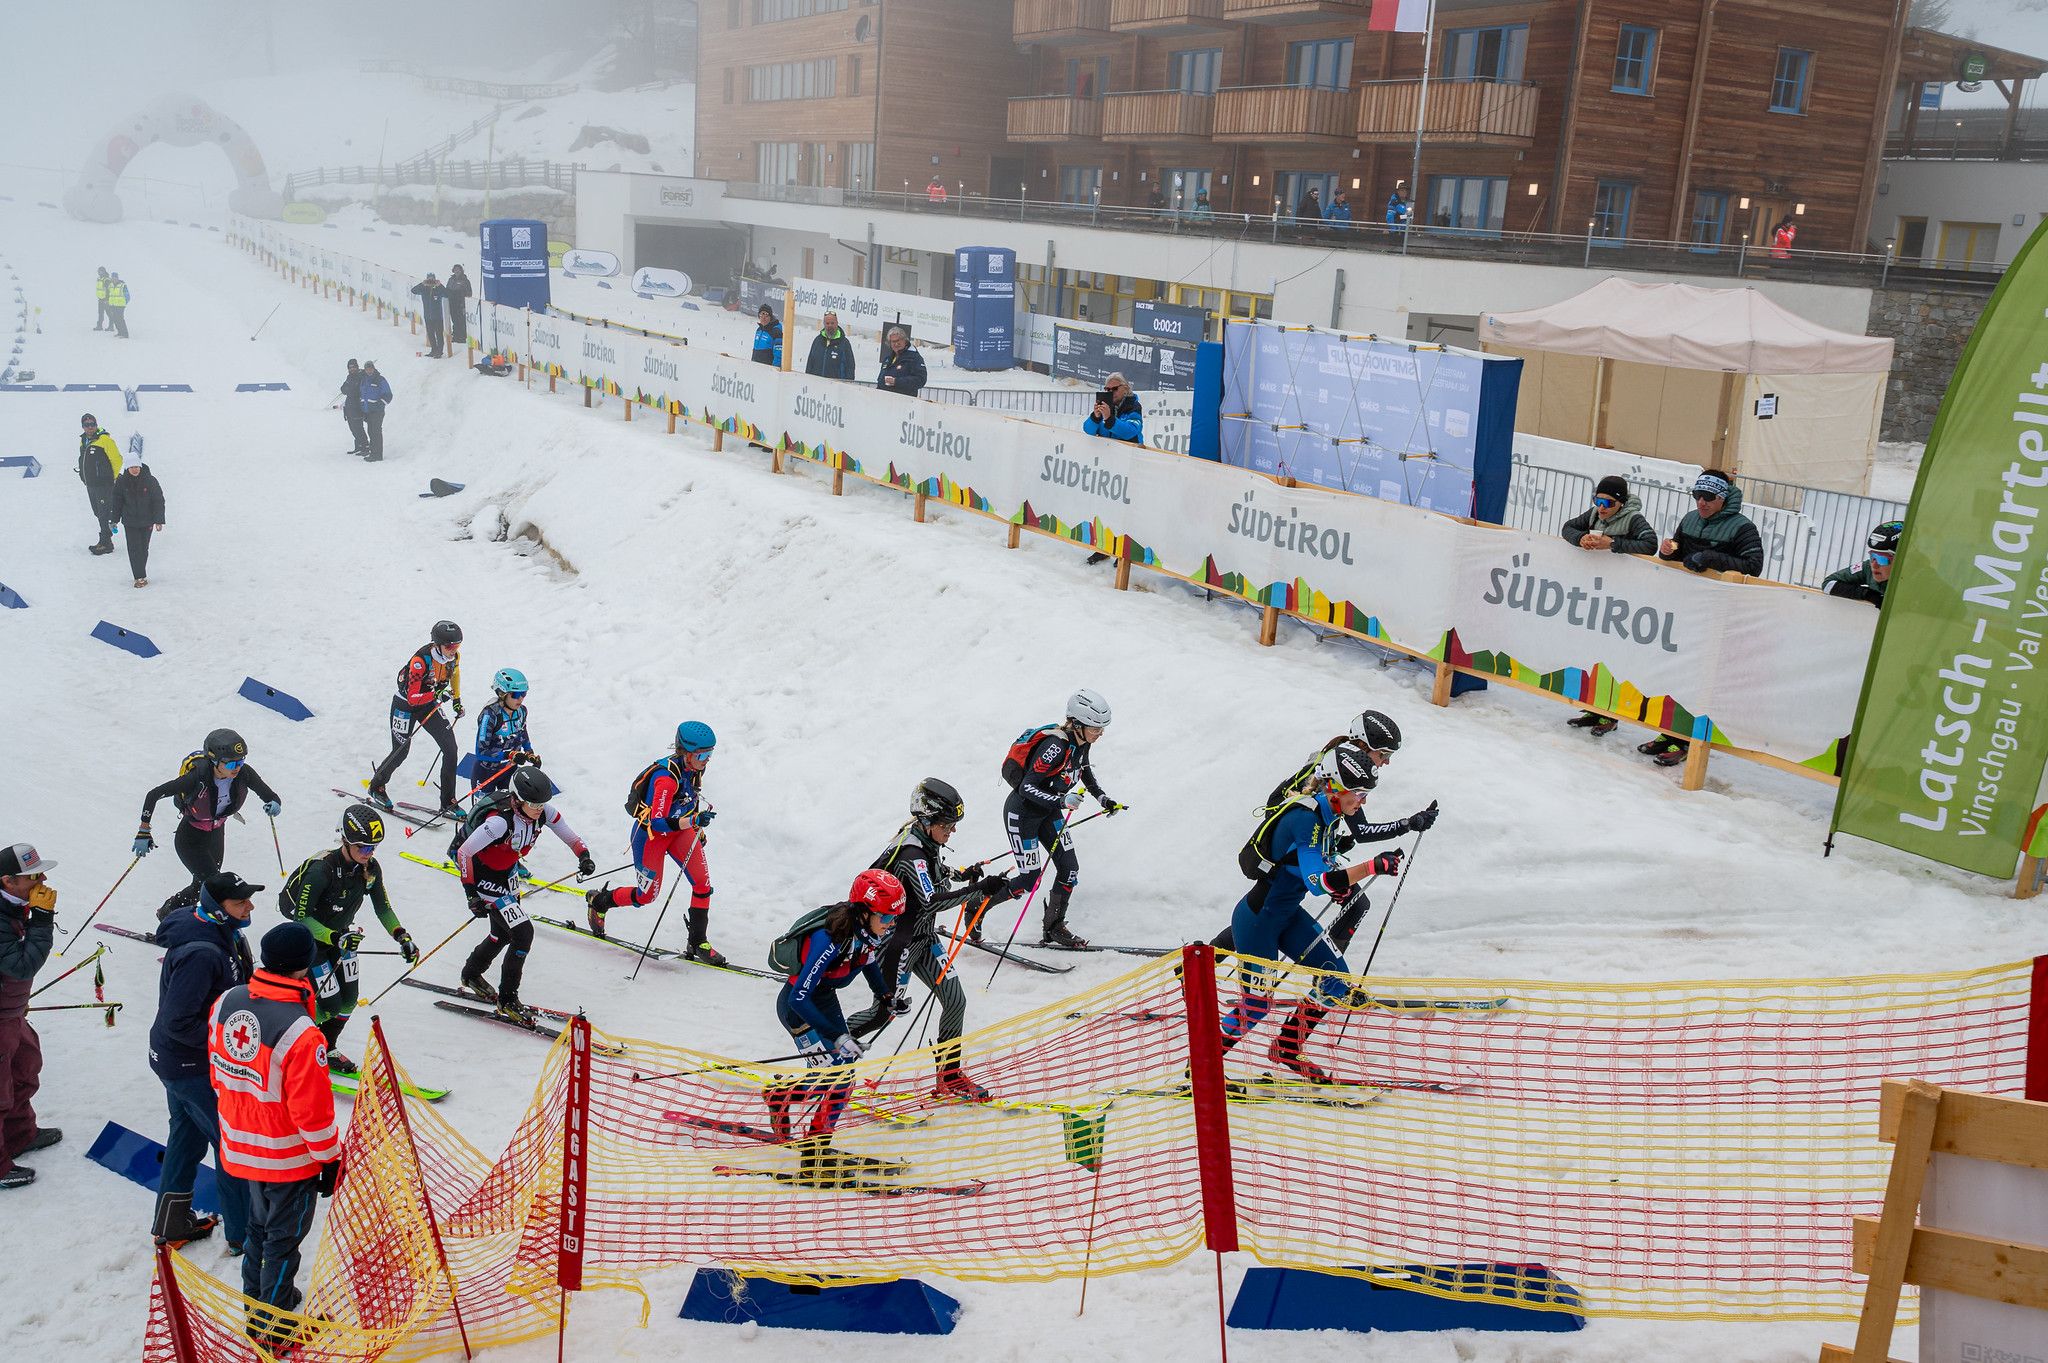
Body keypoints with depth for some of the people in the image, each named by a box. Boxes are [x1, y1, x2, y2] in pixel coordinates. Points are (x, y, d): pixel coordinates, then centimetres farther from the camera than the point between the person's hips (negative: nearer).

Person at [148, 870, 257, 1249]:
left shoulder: (218, 933, -1)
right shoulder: (201, 954, -32)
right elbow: (177, 1022, -31)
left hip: (175, 1059, 10)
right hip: (192, 1068, -10)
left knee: (188, 1134, 23)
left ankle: (171, 1223, 39)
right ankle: (244, 1234, 14)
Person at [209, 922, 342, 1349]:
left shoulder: (226, 1002, -10)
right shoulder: (301, 1034, -32)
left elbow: (218, 1072, 6)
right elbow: (312, 1110, -23)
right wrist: (330, 1159, -8)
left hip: (240, 1146, 7)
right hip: (288, 1158, -7)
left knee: (260, 1222, 28)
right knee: (284, 1237, 14)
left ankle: (257, 1297, 47)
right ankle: (271, 1326, 29)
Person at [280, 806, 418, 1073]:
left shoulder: (371, 868, -13)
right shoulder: (322, 869, -32)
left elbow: (383, 908, -1)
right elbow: (302, 916, -29)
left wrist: (402, 937, -14)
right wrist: (335, 938, -39)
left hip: (342, 935, 6)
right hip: (310, 937, -6)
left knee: (348, 1000, 7)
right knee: (329, 1004, -8)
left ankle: (326, 1051, 30)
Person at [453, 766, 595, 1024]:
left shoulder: (544, 812, -16)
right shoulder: (500, 820, -35)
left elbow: (572, 838, -7)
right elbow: (463, 852, -29)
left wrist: (584, 857, -27)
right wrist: (471, 894, -28)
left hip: (507, 873, 8)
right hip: (483, 876, -7)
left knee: (503, 933, 22)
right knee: (523, 932, -13)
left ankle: (471, 975, 48)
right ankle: (507, 1000, 1)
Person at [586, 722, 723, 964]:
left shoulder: (695, 767, -9)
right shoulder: (666, 777, -33)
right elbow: (657, 823, -36)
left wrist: (698, 830, 17)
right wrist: (694, 821, -45)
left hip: (680, 829, 7)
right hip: (650, 834, -7)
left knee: (703, 883, -7)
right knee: (646, 895, 7)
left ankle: (698, 944, 5)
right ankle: (598, 901, 35)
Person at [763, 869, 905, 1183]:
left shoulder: (868, 932, -10)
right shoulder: (830, 939, -34)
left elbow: (869, 963, 15)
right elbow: (799, 998, -33)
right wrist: (836, 1036, -33)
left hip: (825, 999, 8)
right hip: (798, 1006, -8)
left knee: (844, 1071, 4)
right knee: (836, 1080, -13)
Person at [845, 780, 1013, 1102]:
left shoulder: (928, 842, 1)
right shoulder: (910, 853, -26)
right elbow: (930, 902, -36)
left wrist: (961, 875, 6)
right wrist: (978, 889, -41)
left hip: (924, 937, 9)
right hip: (898, 939, -9)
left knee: (955, 1001, 3)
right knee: (890, 1009, -2)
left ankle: (950, 1076, 16)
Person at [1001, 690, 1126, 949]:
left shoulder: (1081, 743, -6)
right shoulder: (1056, 746, -31)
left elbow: (1084, 769, 18)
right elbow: (1026, 788, -31)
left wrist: (1102, 798, 12)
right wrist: (1061, 802, -41)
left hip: (1048, 811, 8)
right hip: (1022, 812, -8)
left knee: (1070, 869, 1)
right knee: (1030, 880, -5)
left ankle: (1053, 929, 17)